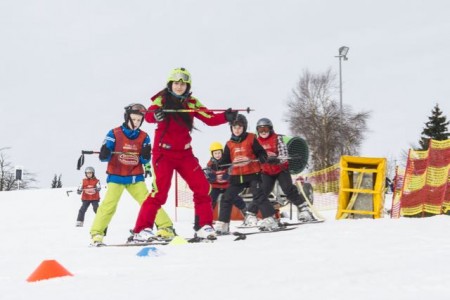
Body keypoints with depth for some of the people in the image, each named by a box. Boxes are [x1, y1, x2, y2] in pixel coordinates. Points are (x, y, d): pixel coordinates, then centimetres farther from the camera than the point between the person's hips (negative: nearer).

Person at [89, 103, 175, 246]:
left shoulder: (144, 137, 2)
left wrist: (146, 155, -17)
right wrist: (104, 154, -29)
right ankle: (96, 233, -8)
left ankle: (166, 228, -3)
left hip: (135, 177, 2)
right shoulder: (114, 134, -6)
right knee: (109, 203, -15)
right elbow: (104, 157, -6)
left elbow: (144, 161, 5)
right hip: (116, 176, -2)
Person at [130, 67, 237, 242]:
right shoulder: (162, 99, -6)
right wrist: (156, 114, -47)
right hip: (163, 152, -4)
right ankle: (141, 230, -7)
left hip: (184, 153, 4)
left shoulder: (191, 103, 5)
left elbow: (210, 119, -2)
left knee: (202, 187, -4)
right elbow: (148, 115, -24)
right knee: (160, 191, -14)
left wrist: (225, 117, -21)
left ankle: (203, 226, 9)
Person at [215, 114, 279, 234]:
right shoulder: (229, 144, 10)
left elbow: (262, 154, -1)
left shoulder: (251, 139, 0)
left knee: (259, 195, -17)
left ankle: (269, 220, -16)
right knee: (226, 198, 3)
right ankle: (222, 225, 11)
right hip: (236, 176, 5)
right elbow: (225, 161, 11)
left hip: (252, 174, -4)